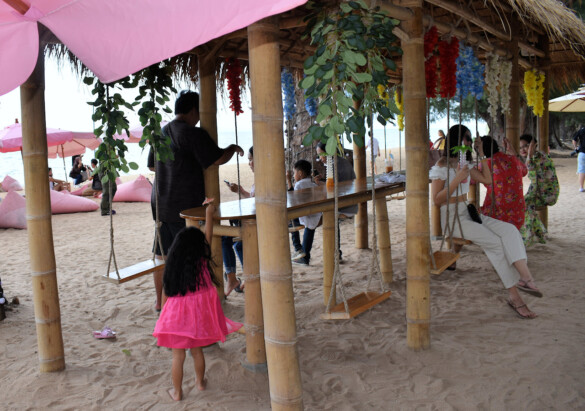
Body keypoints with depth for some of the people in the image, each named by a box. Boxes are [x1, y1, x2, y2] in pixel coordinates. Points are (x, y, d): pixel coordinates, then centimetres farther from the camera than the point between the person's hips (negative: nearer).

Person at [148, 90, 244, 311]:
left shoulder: (161, 133, 12)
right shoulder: (193, 134, -13)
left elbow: (152, 165, 23)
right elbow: (218, 158, -15)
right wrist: (233, 148, 4)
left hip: (160, 204, 8)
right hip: (185, 207, -8)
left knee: (162, 254, 13)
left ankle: (160, 301, 24)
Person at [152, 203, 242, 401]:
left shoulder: (171, 267, -7)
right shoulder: (202, 262, -9)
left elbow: (165, 295, 0)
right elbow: (208, 236, 3)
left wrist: (164, 316, 13)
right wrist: (209, 213, 13)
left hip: (176, 316, -1)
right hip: (198, 314, 1)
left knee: (178, 356, 10)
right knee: (197, 350, 21)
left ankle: (177, 392, 22)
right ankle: (200, 382, 39)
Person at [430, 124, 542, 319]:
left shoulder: (464, 163, 16)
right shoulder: (441, 167, -8)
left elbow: (486, 178, 20)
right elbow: (436, 200, -13)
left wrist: (481, 154, 12)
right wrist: (458, 179, -19)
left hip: (468, 213, 8)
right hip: (452, 217, -7)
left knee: (509, 230, -19)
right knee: (495, 242, -23)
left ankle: (525, 277, -33)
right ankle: (514, 295, -15)